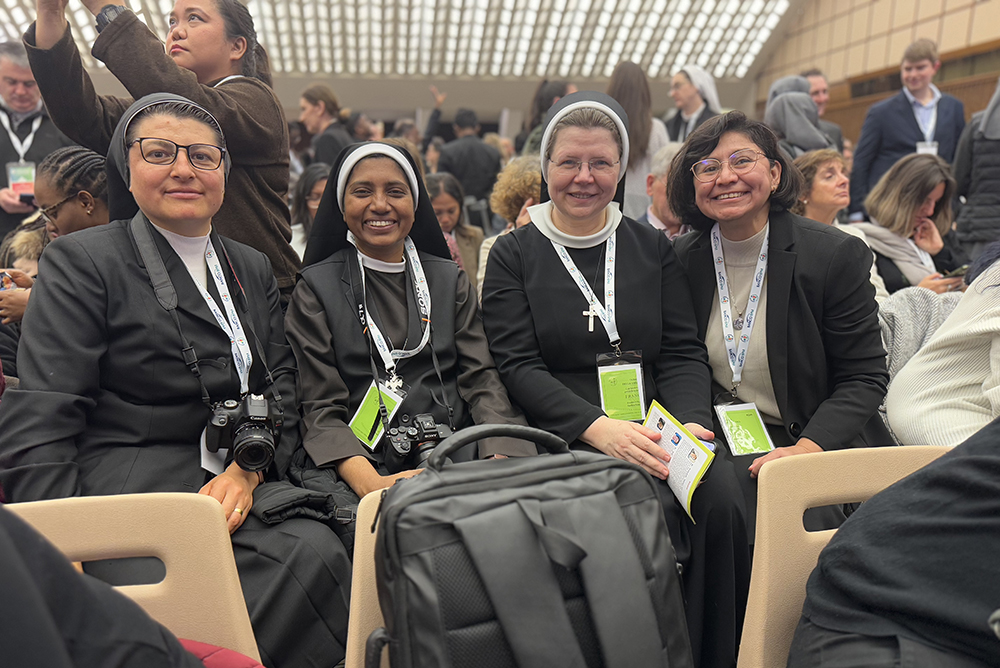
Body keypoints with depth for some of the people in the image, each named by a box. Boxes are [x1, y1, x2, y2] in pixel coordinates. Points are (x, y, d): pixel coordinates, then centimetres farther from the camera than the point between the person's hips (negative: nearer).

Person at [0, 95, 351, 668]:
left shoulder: (253, 268, 19)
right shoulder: (82, 261, 2)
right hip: (130, 488, -5)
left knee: (316, 550, -27)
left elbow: (282, 385, 13)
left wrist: (247, 470, -6)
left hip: (241, 488, 5)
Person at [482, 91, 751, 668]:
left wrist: (688, 422, -12)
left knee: (721, 500, -26)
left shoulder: (653, 248, 16)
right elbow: (518, 366, -3)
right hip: (569, 438, -3)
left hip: (656, 426, 3)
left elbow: (684, 352, 10)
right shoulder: (514, 255, 7)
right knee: (653, 509, -30)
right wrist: (598, 426, -19)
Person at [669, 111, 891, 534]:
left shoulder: (837, 255, -7)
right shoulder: (680, 260, 1)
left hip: (820, 447, -1)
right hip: (715, 446, 2)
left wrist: (806, 449, -21)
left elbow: (864, 378, -5)